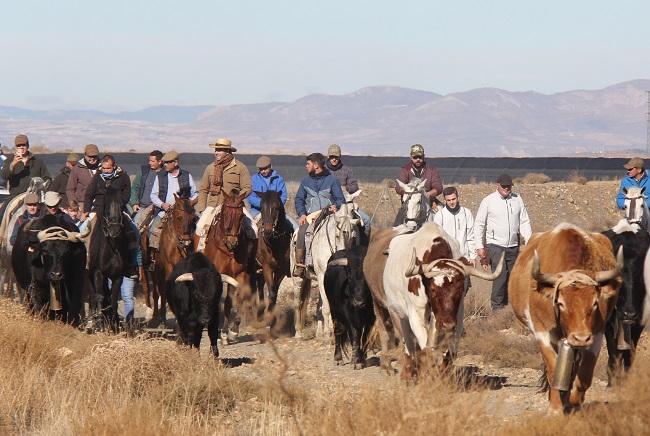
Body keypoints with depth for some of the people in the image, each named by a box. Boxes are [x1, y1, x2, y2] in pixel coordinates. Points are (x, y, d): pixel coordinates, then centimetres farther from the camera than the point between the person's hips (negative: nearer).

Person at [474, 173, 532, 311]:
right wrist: (479, 246, -2)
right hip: (496, 245, -4)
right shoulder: (488, 201, -1)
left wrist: (529, 241, 0)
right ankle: (497, 307, -13)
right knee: (500, 274, -17)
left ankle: (507, 305, 13)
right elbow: (479, 224, 3)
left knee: (512, 276, 4)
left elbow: (524, 222, 11)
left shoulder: (517, 199, 8)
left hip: (513, 246, 4)